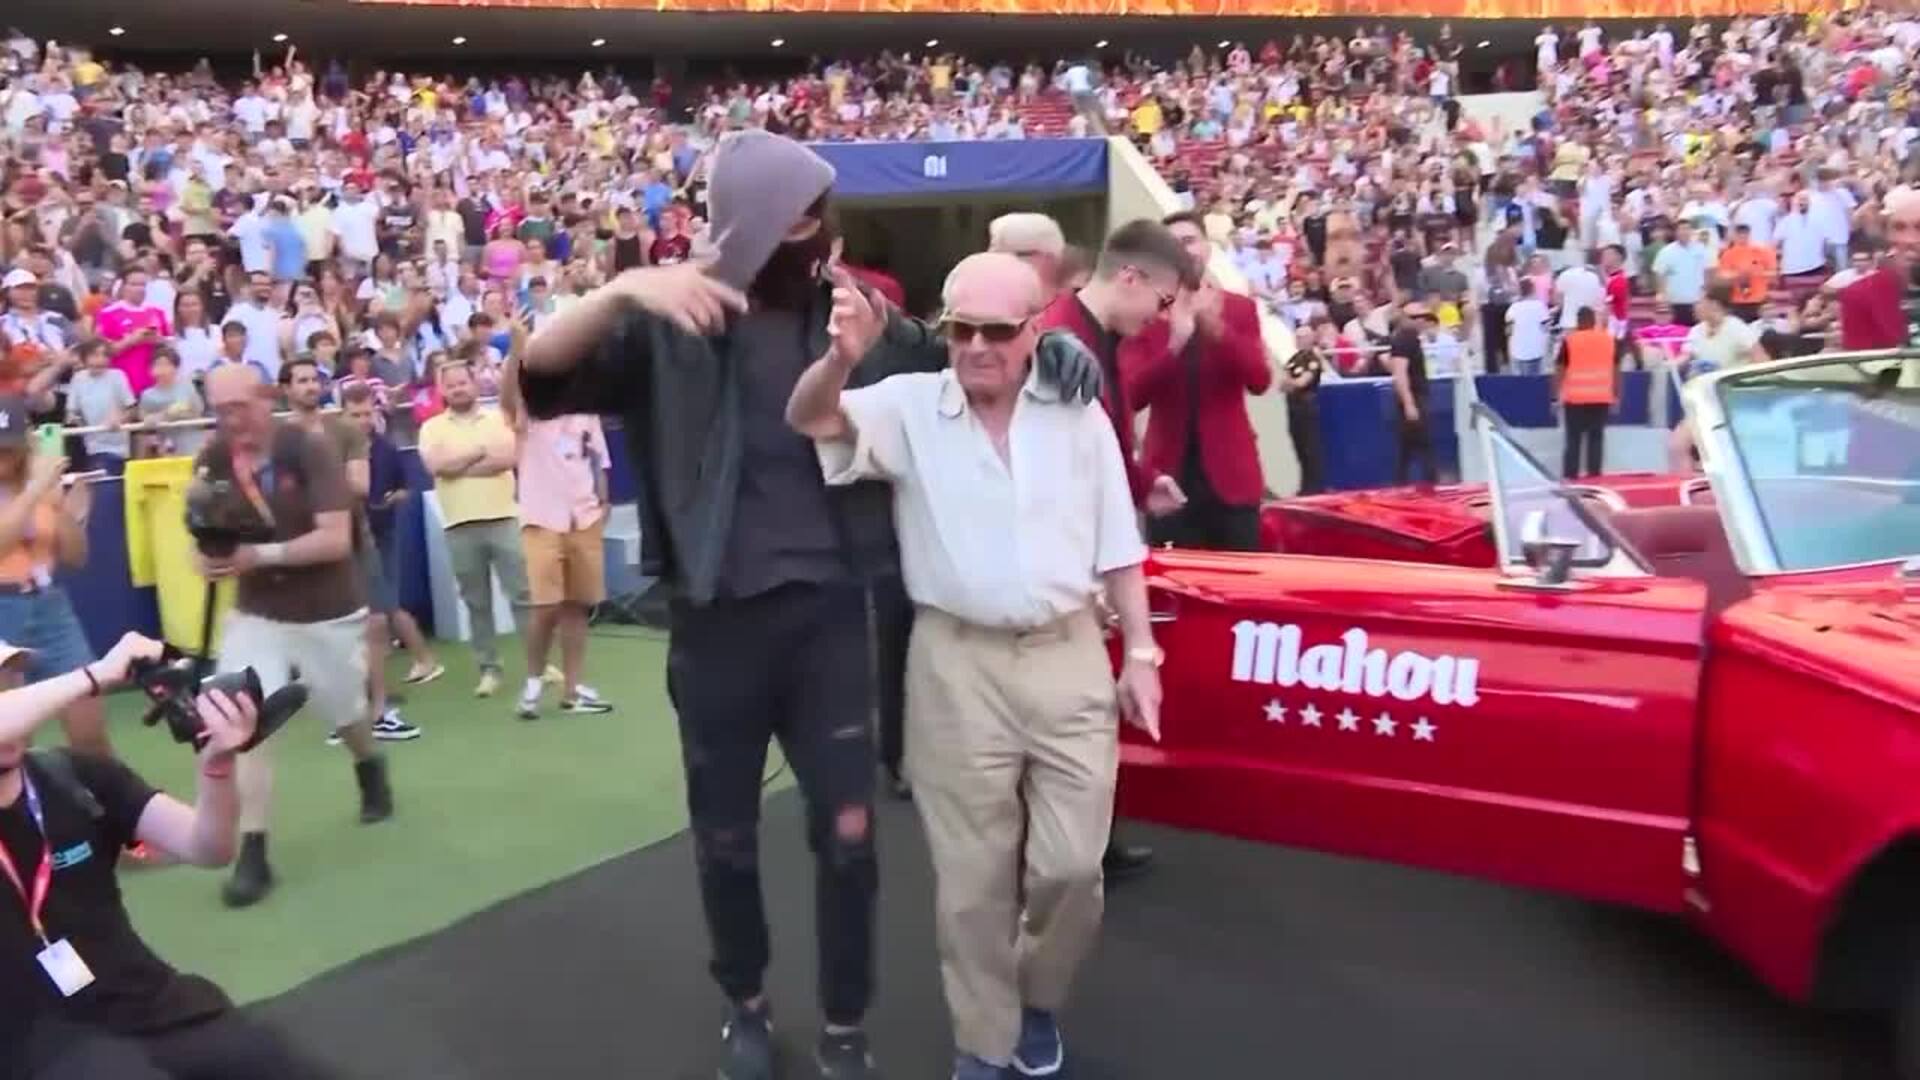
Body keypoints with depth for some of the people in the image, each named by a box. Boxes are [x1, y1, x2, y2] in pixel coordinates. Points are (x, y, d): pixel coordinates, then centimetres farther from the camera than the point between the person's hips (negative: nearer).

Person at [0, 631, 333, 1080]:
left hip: (149, 1008, 4)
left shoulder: (76, 775, 6)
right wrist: (95, 676, -29)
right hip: (44, 1043, -4)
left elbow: (207, 848, -2)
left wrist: (216, 762, -21)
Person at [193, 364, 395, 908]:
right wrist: (207, 554, -22)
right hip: (256, 614, 2)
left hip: (328, 614, -2)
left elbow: (336, 539, -25)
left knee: (347, 717, 18)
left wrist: (262, 555, -35)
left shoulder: (310, 451, -20)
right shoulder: (213, 460, -7)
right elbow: (207, 533, 2)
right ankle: (252, 853, -5)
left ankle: (372, 771, 52)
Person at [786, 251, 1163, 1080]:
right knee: (972, 875, 8)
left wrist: (1140, 653, 7)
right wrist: (842, 357, -35)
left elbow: (1117, 550, 7)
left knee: (1071, 864, 5)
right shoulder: (908, 405, -1)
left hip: (1069, 656, 1)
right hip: (956, 664, -1)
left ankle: (1039, 1000, 35)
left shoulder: (1079, 414, 3)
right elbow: (809, 422, -16)